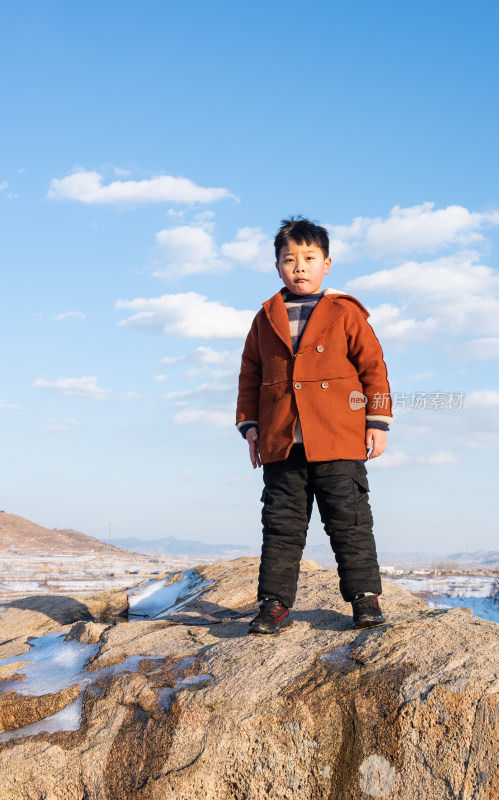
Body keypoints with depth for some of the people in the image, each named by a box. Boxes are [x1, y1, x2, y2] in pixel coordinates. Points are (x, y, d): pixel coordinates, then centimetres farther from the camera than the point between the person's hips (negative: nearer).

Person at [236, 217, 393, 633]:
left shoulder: (345, 313, 4)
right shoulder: (266, 319, 12)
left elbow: (373, 366, 4)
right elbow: (250, 375, 17)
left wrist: (377, 422, -1)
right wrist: (250, 425, 10)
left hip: (338, 442, -3)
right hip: (281, 443, 3)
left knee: (350, 521, 1)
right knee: (281, 524, 6)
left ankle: (365, 595, 13)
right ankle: (275, 603, 13)